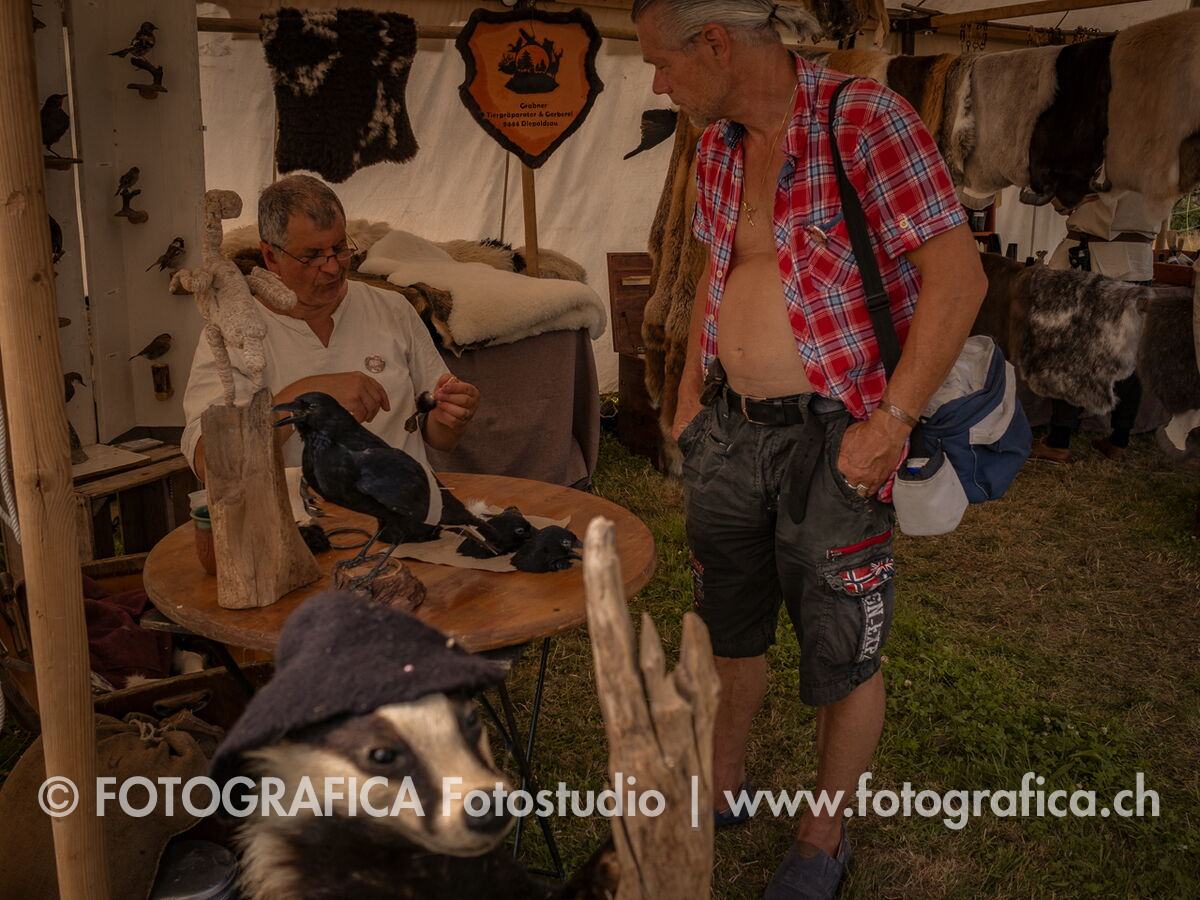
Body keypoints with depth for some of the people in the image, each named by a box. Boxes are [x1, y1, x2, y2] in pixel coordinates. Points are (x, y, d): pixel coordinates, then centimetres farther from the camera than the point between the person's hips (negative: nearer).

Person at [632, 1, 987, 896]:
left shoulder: (866, 120, -17)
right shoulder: (719, 146, 6)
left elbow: (958, 275, -20)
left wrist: (891, 421, -22)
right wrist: (691, 394, 15)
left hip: (832, 441, -6)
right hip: (730, 429, 7)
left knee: (842, 658, 9)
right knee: (733, 628, 21)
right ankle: (723, 786, 44)